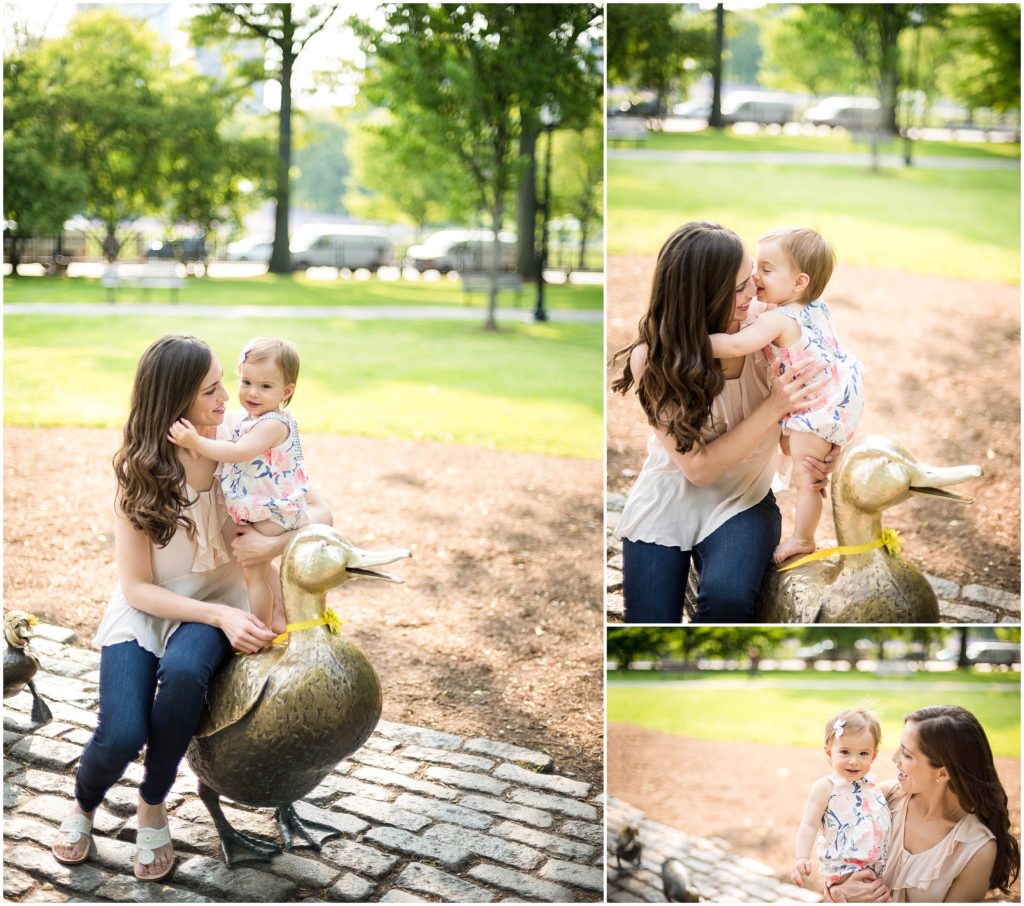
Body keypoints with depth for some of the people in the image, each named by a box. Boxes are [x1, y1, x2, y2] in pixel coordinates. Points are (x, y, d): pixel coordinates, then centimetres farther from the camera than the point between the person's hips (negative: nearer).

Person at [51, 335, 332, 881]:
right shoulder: (138, 473, -14)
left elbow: (319, 511, -5)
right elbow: (137, 587, -13)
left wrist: (276, 543, -27)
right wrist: (221, 616, -25)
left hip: (217, 604, 1)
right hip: (144, 611, 0)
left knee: (183, 670, -35)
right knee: (121, 735, -23)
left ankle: (153, 806, -8)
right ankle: (83, 806, 15)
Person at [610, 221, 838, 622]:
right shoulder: (652, 360, -19)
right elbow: (698, 467, -19)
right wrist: (772, 408, -28)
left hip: (741, 499, 0)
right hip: (667, 501, 0)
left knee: (726, 597, -30)